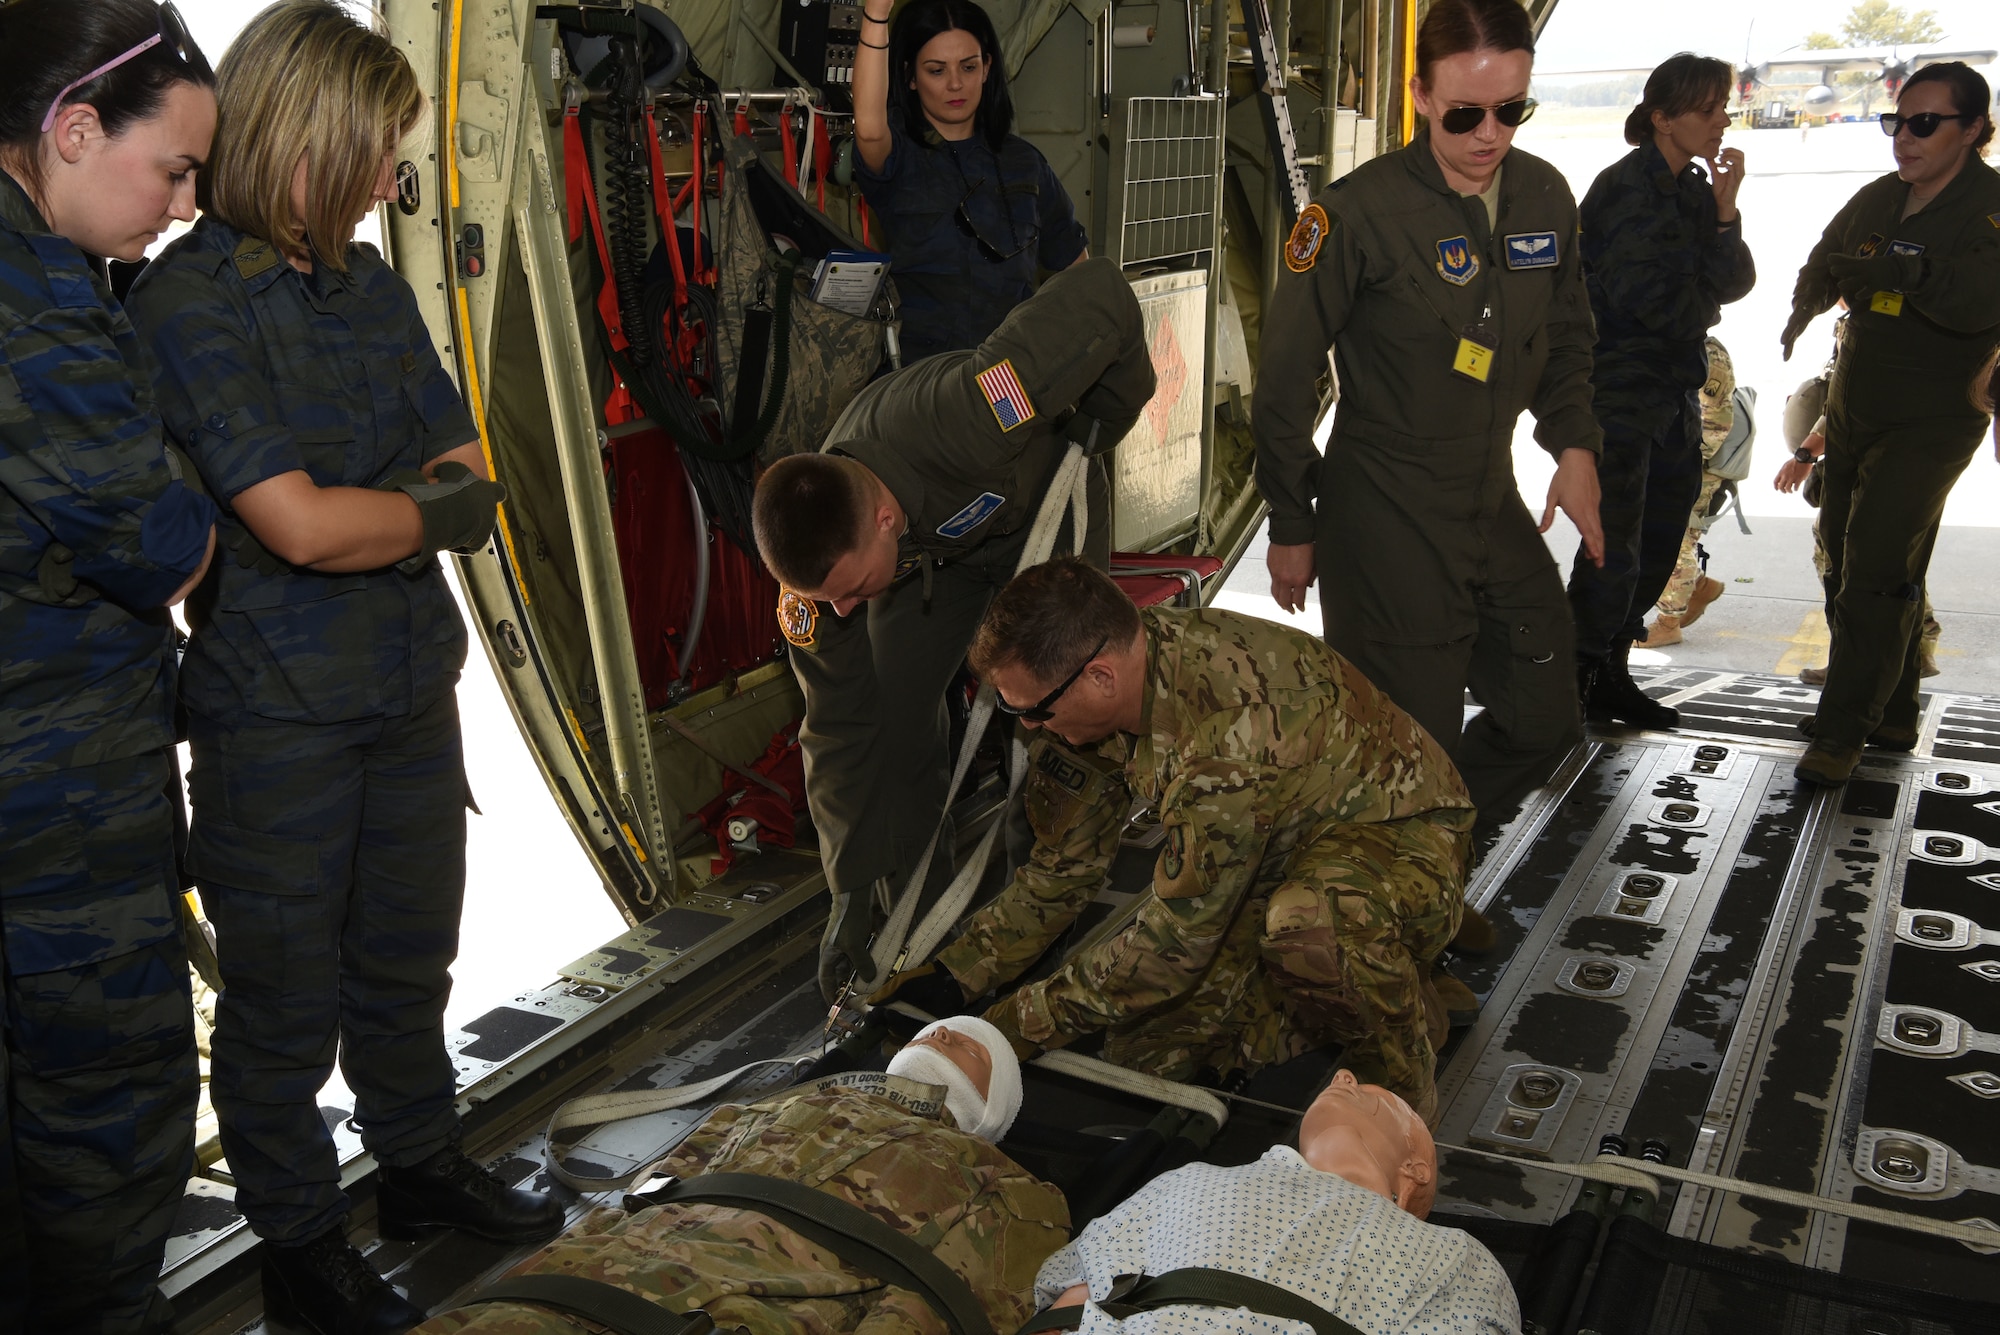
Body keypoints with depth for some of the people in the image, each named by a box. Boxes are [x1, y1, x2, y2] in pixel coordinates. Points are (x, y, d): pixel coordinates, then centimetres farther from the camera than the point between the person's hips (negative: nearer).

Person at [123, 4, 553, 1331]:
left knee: (407, 962, 22)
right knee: (286, 997, 10)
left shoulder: (372, 283, 7)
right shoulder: (188, 307, -15)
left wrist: (361, 516, -11)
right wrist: (431, 508, -6)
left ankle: (423, 1165, 42)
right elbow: (301, 529, -22)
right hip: (278, 712, -6)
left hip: (411, 687, 7)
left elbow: (471, 474, 6)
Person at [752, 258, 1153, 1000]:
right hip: (933, 548, 2)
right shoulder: (818, 554, -31)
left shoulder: (960, 420, -49)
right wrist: (851, 895, -18)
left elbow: (1101, 295, -40)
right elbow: (839, 731, -20)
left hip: (1046, 509, -2)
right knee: (892, 706, -12)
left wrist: (1105, 413, -22)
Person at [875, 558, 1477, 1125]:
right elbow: (1066, 863, 3)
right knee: (1147, 1053, -5)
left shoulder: (1234, 725, -39)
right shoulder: (1101, 694, -11)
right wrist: (957, 974, -1)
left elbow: (1179, 936, -31)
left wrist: (1032, 1019, -20)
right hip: (1282, 850, 8)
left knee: (1304, 920, -42)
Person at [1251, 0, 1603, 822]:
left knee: (1544, 721, 15)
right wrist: (1291, 526, -4)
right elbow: (1286, 378, -8)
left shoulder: (1546, 198, 4)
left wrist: (1574, 444, 1)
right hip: (1386, 524, -7)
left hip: (1495, 504, 7)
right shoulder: (1360, 211, -14)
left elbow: (1565, 341, 19)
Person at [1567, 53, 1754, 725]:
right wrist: (1705, 305, 2)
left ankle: (1611, 676, 21)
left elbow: (1734, 283, 7)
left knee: (1659, 545, 10)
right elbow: (1647, 298, -17)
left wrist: (1725, 214, -9)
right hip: (1619, 391, -8)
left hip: (1676, 391, 8)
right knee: (1615, 549, -8)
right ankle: (1575, 687, 4)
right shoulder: (1626, 188, -12)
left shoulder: (1696, 190, 13)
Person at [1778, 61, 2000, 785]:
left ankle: (1843, 729, -6)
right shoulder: (1876, 200, 7)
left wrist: (1915, 271, -44)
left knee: (1875, 574, -15)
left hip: (1932, 421, -7)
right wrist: (1805, 308, 0)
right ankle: (1892, 715, 27)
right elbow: (1822, 269, 21)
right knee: (1847, 566, 12)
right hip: (1852, 415, 7)